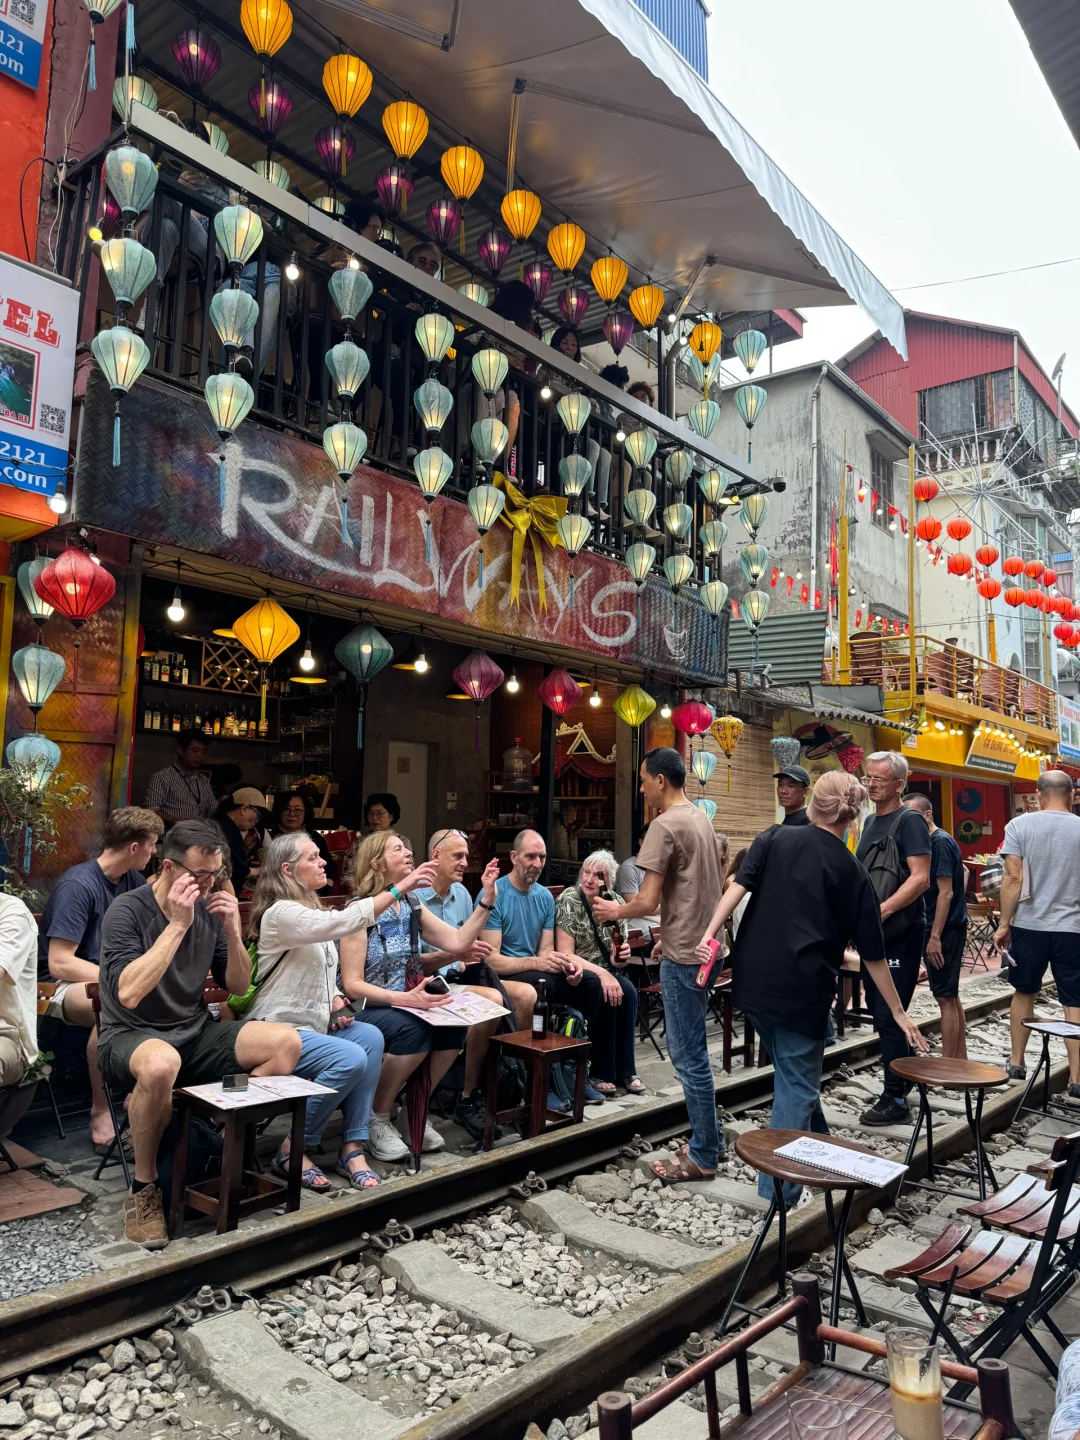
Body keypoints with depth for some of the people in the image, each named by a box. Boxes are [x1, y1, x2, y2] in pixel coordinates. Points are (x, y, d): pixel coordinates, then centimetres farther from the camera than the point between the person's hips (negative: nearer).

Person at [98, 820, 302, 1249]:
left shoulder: (209, 910, 1)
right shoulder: (127, 911, -14)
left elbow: (238, 987, 7)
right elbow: (128, 994, -28)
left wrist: (232, 933, -10)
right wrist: (177, 925, -27)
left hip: (195, 1035, 5)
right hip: (130, 1039, -5)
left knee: (286, 1042, -16)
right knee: (161, 1064, -40)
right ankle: (143, 1188, -16)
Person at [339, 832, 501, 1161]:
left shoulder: (412, 907, 10)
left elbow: (458, 942, 1)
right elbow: (352, 985, -15)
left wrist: (486, 899, -6)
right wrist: (405, 999, -27)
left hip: (404, 1005, 6)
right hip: (365, 1009, -6)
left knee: (454, 1025, -22)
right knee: (413, 1030, -34)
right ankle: (377, 1118, -9)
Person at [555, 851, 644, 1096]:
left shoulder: (615, 903, 1)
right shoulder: (568, 901, -14)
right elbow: (564, 955, -20)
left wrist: (622, 954, -11)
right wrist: (601, 974, -30)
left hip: (604, 970, 5)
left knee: (628, 991, -25)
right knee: (606, 996, -30)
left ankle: (625, 1070, -14)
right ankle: (600, 1073, -16)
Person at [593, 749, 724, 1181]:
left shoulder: (665, 825, -16)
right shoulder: (701, 819, 10)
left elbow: (648, 901, -19)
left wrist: (615, 911, 0)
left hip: (684, 955, -9)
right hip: (707, 947, 9)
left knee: (689, 1057, 2)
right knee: (691, 1051, 19)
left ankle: (703, 1156, 13)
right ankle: (711, 1140, 29)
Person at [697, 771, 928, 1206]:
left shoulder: (773, 840, 5)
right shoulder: (851, 871, 0)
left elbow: (740, 885, -11)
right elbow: (872, 953, 3)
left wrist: (711, 932, -16)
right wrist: (898, 1013, 12)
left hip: (754, 980, 4)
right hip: (802, 989, -4)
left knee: (794, 1071, 23)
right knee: (797, 1086, 6)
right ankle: (778, 1192, 7)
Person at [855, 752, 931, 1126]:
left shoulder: (909, 821, -10)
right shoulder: (870, 822, 15)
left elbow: (920, 877, -19)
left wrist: (881, 911, -25)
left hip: (900, 934, -8)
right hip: (871, 935, 9)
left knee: (889, 1016, -6)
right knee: (880, 1014, 15)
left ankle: (895, 1099, 4)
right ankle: (899, 1085, 28)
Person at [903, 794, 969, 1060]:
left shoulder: (940, 842, -15)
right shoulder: (936, 841, 13)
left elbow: (946, 892, -20)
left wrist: (935, 937, -22)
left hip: (944, 930, -10)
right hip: (952, 928, 10)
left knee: (946, 998, -5)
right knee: (951, 998, 15)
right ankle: (961, 1061, 23)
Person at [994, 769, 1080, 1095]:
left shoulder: (1020, 825, -6)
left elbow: (1014, 878, -10)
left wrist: (1003, 924, -4)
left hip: (1029, 924, 0)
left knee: (1024, 992, 16)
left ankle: (1016, 1063, 26)